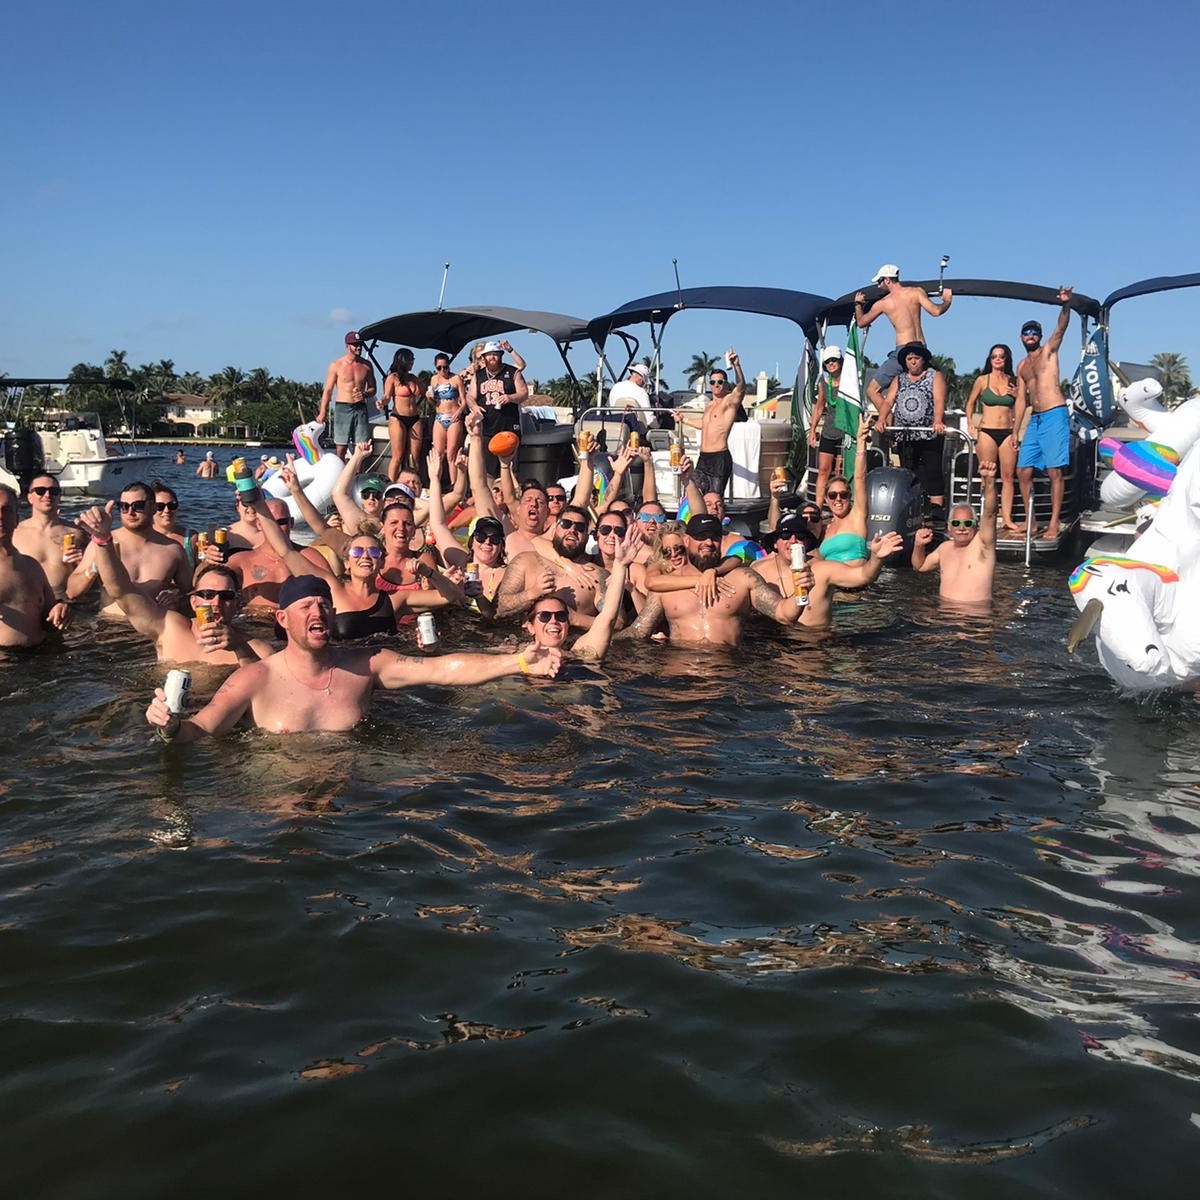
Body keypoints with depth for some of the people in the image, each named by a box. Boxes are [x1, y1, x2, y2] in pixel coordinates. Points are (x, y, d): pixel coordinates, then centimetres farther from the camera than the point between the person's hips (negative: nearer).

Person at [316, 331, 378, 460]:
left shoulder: (366, 365, 9)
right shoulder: (336, 365, 1)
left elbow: (373, 389, 16)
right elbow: (328, 390, 2)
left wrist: (365, 394, -7)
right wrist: (323, 412, -6)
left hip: (361, 409, 3)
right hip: (342, 408, -3)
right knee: (340, 448, -4)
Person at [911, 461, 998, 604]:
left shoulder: (982, 544, -2)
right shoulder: (945, 548, 15)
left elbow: (989, 514, -17)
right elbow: (919, 566, 28)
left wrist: (989, 481, -31)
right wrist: (919, 545, 7)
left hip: (977, 610, -4)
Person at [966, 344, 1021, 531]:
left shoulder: (1013, 382, 9)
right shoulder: (982, 380, 4)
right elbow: (970, 404, 12)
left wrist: (1017, 395, -1)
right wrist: (970, 425, 1)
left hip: (1008, 433, 2)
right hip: (986, 431, -2)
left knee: (1008, 477, -1)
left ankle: (1007, 518, 0)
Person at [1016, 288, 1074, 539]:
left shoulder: (1049, 351, 4)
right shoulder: (1022, 366, 19)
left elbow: (1061, 327, -14)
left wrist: (1066, 305, -33)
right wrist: (1015, 430, 12)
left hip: (1054, 416, -7)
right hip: (1035, 419, 7)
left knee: (1054, 471, -9)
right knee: (1023, 470, 3)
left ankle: (1054, 524, -8)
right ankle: (1030, 521, 12)